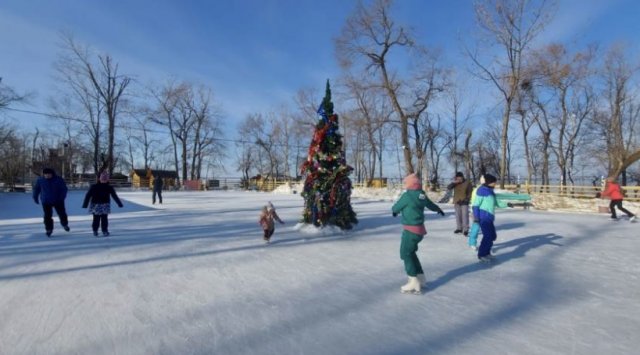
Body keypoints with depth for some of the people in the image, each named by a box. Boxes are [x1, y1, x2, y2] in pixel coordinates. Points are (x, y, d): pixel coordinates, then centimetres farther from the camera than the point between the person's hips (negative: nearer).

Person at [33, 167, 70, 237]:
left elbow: (64, 189, -7)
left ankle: (65, 224, 35)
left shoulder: (59, 179, -10)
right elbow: (36, 189, 10)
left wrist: (62, 197, -17)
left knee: (62, 213, 9)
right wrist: (35, 197, 8)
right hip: (46, 202, 0)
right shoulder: (40, 180, -4)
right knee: (47, 216, -3)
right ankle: (49, 229, 11)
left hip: (58, 201, 0)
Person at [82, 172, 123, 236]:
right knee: (96, 219, 1)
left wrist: (119, 203, 6)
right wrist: (85, 204, -6)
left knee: (104, 219, -1)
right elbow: (88, 195, -3)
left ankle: (105, 231, 9)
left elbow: (114, 196, 5)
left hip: (105, 205, 1)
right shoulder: (94, 186, -4)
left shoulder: (109, 187, 0)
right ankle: (95, 231, 16)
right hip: (95, 205, -1)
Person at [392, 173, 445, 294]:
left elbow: (396, 208, -3)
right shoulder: (422, 195, 7)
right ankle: (420, 278, 27)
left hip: (411, 230, -8)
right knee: (411, 253, 18)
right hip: (419, 229, 8)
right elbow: (431, 205, 26)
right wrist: (439, 210, 49)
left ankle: (414, 284, 0)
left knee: (406, 254, -2)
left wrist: (394, 210, 23)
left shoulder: (407, 195, -16)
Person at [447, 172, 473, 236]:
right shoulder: (455, 184, 5)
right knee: (458, 215, 9)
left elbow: (470, 192, 0)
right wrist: (454, 182, -18)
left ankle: (466, 229, -5)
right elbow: (448, 188, -6)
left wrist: (467, 199, -11)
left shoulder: (467, 183, -4)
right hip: (457, 202, 4)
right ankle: (459, 228, 20)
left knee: (465, 215, -9)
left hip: (464, 202, -4)